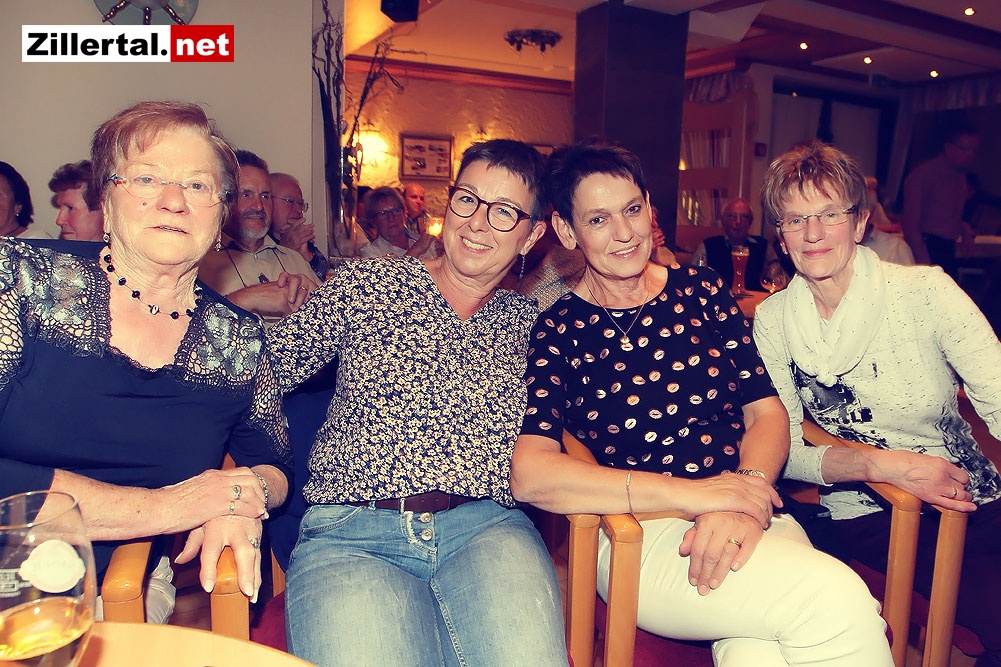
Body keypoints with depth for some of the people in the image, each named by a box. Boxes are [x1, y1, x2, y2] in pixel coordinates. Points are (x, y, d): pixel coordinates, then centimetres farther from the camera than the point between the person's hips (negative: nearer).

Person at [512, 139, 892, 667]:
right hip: (639, 535, -2)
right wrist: (691, 493, -19)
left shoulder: (701, 289, 11)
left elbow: (766, 411, 8)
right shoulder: (558, 332, 0)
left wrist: (747, 492, -14)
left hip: (750, 520, 3)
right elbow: (528, 475, -14)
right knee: (835, 601, -25)